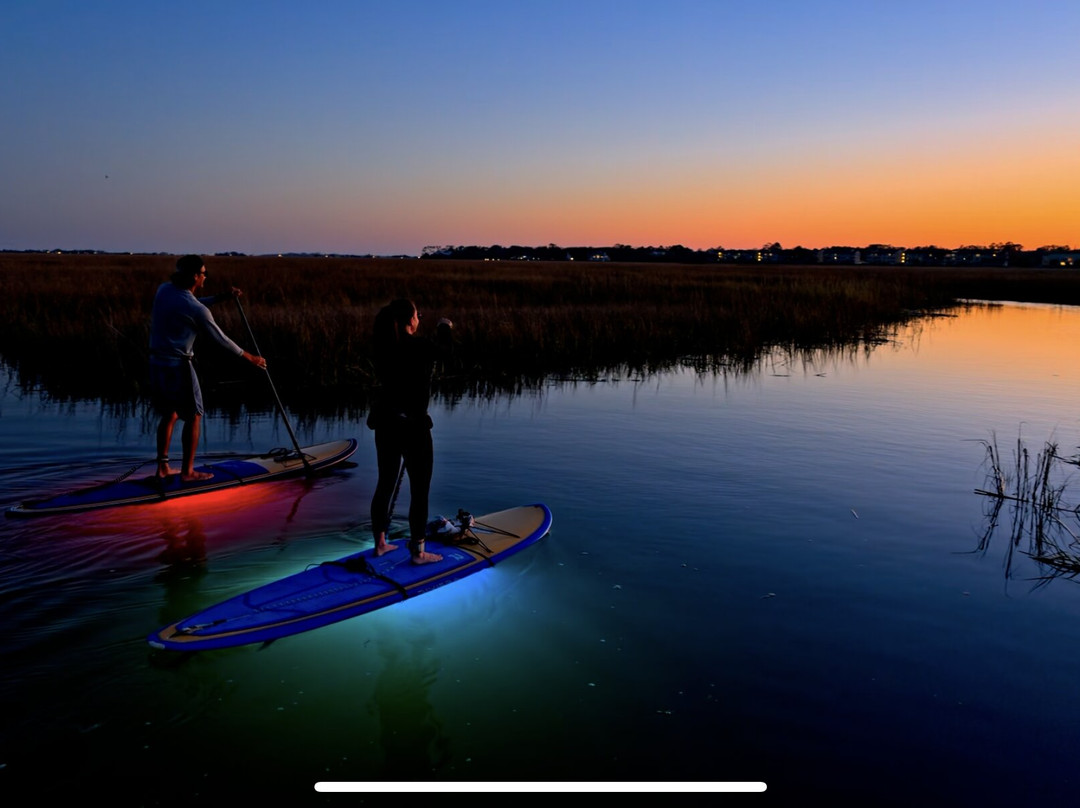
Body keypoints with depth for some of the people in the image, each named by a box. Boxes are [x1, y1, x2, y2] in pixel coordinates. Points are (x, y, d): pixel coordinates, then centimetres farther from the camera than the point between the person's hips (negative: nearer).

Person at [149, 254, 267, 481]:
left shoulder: (164, 289, 3)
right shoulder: (196, 310, -17)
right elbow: (220, 338, -8)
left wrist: (222, 297, 17)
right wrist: (249, 357, 3)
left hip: (157, 362, 8)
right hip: (178, 366, -8)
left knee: (169, 414, 18)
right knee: (193, 416, 4)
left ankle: (163, 467, 22)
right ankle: (187, 471, 8)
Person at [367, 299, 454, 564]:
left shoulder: (384, 347, 1)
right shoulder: (421, 346, -16)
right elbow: (447, 350, 4)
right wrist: (444, 327, 25)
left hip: (385, 424, 7)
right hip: (412, 426, -7)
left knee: (385, 484, 17)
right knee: (420, 490, 5)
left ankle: (380, 543, 29)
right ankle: (418, 552, 14)